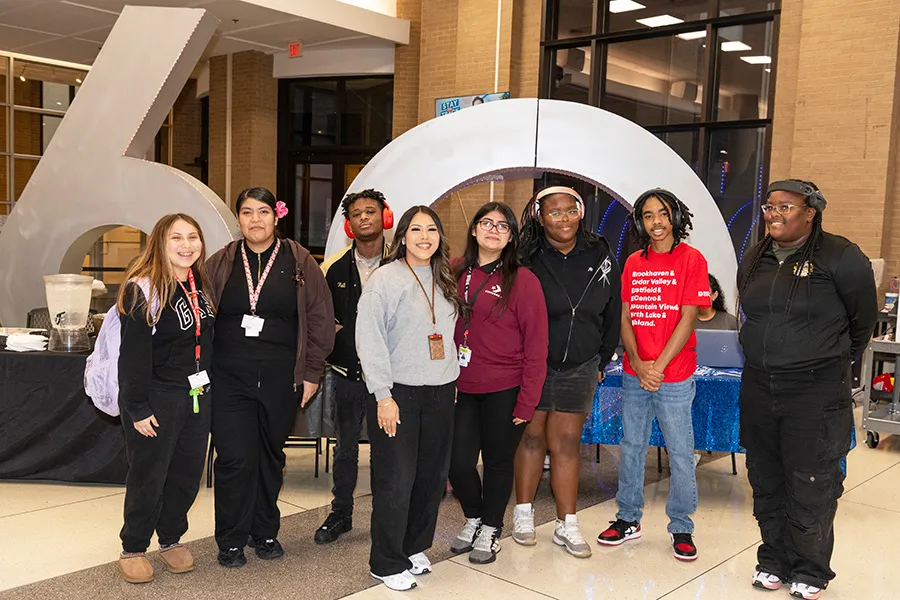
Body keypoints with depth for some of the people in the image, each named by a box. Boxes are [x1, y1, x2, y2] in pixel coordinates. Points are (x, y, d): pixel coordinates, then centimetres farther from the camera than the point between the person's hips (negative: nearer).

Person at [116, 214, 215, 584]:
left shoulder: (201, 285, 7)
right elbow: (133, 355, -16)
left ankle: (171, 539, 30)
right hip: (156, 398, -6)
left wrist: (208, 388, 10)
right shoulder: (143, 289, -15)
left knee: (188, 473, 12)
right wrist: (137, 409, -17)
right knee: (149, 474, 4)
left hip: (197, 396, 6)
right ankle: (133, 549, 22)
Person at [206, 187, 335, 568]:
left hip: (280, 379, 0)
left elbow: (320, 318, 1)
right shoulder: (220, 263, 6)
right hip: (229, 378, 0)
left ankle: (264, 532, 29)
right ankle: (231, 541, 14)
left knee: (271, 456, 12)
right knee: (235, 458, -4)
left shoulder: (298, 262, 2)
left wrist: (311, 372, -2)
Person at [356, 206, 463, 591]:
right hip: (397, 393, -6)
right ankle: (387, 564, 13)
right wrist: (383, 396, -16)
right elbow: (369, 339, -12)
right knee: (396, 480, -2)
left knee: (432, 476, 11)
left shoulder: (445, 281, 12)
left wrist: (451, 377, 10)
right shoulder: (386, 278, -7)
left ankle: (414, 548, 29)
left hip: (440, 393, 6)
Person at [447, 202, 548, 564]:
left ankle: (490, 529, 32)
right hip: (463, 388, 3)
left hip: (504, 391, -3)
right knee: (458, 462, 4)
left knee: (498, 462, 10)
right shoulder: (457, 273, 3)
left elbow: (536, 344, -9)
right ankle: (473, 518, 33)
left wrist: (527, 400, -11)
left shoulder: (522, 280, -8)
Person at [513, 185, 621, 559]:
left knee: (567, 443, 6)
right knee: (532, 436, 8)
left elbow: (611, 314, 10)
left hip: (579, 367, 2)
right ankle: (523, 514, 24)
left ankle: (567, 526, 15)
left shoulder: (600, 256, 0)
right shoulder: (527, 259, -10)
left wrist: (602, 360, 13)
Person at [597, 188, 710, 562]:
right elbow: (626, 318, 6)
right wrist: (637, 364, -8)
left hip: (674, 377, -4)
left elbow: (687, 320, -11)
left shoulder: (691, 260, -6)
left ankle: (681, 528, 19)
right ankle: (628, 520, 27)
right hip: (634, 374, 5)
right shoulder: (633, 263, 8)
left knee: (680, 453, 4)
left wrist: (658, 367, -15)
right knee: (631, 446, 13)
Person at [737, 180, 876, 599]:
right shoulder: (754, 261, 8)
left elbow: (862, 320, 1)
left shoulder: (840, 258, -10)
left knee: (810, 487, 2)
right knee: (766, 483, 14)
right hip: (758, 388, 6)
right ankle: (773, 560, 30)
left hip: (816, 394, -5)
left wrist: (835, 364, 12)